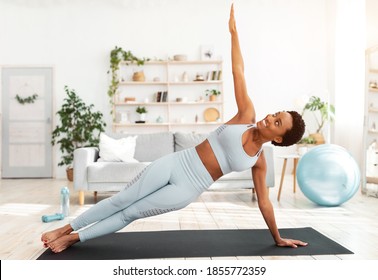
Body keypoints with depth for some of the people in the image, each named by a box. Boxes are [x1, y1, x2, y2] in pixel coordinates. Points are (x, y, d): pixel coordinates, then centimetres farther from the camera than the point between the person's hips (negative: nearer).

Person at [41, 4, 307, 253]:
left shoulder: (258, 161, -1)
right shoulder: (247, 116, -2)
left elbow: (264, 201, 7)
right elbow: (238, 71, -4)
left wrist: (278, 238, 12)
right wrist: (233, 29, -3)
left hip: (187, 189, 0)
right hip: (174, 164, 1)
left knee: (130, 213, 1)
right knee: (121, 200, 1)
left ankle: (74, 238, 17)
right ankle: (64, 229, 16)